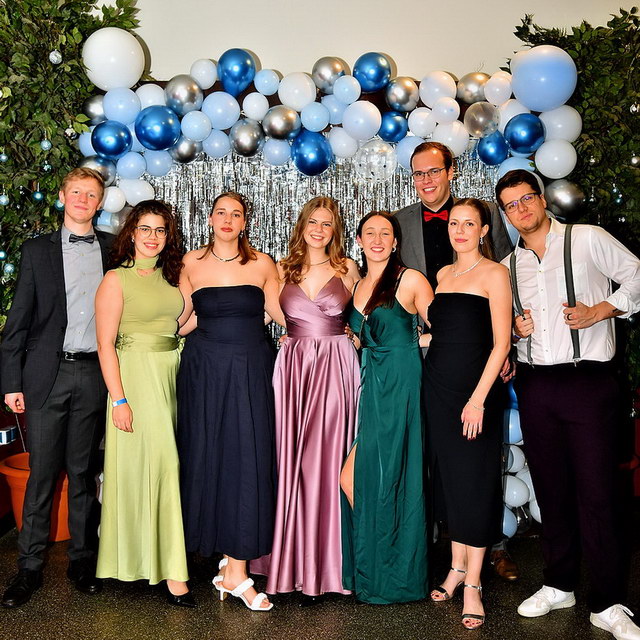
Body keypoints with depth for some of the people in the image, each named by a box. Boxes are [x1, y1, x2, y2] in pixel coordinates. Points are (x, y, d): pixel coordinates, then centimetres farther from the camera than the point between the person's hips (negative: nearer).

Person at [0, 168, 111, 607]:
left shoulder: (114, 249, 8)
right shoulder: (38, 250, 5)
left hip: (95, 375, 1)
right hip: (48, 374, -1)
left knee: (84, 472, 11)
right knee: (42, 472, 4)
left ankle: (83, 559, 23)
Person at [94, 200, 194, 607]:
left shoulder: (170, 276, 13)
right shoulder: (116, 280, -5)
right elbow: (105, 344, -10)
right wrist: (119, 400, -15)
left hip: (172, 376, 6)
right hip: (135, 378, -6)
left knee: (162, 462, 10)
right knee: (162, 463, -8)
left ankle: (148, 553, 25)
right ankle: (172, 571, 0)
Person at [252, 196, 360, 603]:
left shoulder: (348, 269, 8)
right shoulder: (283, 269, 11)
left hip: (335, 368, -1)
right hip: (292, 367, 2)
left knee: (326, 461, -2)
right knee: (292, 461, 0)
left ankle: (323, 565, 10)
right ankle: (293, 561, 13)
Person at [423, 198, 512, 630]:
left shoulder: (494, 273, -5)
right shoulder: (443, 274, 13)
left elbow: (501, 343, -11)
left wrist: (478, 398, -16)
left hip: (475, 388, -5)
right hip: (438, 385, 6)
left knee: (475, 481, 0)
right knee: (449, 477, 11)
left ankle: (472, 584, 10)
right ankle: (457, 567, 25)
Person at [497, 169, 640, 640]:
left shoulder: (588, 239, 0)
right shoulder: (508, 266, 14)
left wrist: (600, 310, -10)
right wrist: (513, 327, 3)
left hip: (588, 380, -5)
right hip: (534, 385, 5)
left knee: (596, 491, -5)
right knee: (550, 488, 12)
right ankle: (560, 585, 26)